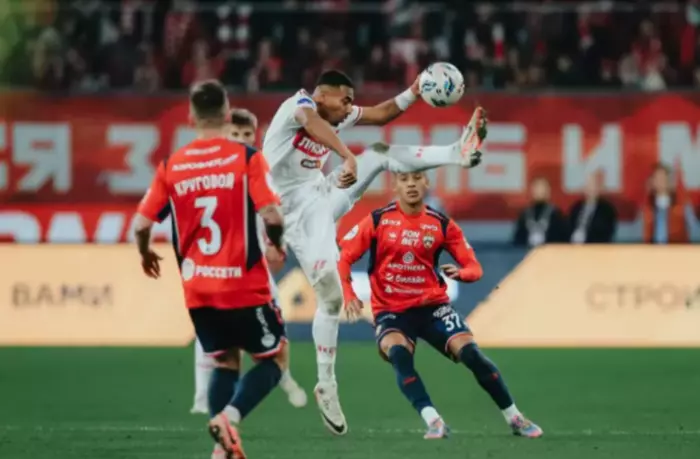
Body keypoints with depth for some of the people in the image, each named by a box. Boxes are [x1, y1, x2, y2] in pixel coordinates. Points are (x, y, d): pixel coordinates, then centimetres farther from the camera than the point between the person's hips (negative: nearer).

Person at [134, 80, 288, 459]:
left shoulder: (171, 166, 1)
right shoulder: (246, 157, -10)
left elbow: (142, 224, 1)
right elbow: (271, 215, -18)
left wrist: (145, 253, 23)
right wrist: (276, 243, 5)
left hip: (197, 289, 4)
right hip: (244, 285, -4)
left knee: (225, 362, 21)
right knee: (275, 357, 10)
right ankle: (228, 416, -14)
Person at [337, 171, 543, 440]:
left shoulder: (442, 225, 1)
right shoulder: (378, 221, -3)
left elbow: (474, 267, 1)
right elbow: (343, 258, -2)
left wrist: (461, 273, -23)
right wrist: (349, 295, -18)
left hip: (432, 306, 1)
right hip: (390, 311, -1)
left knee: (471, 353, -15)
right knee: (398, 353, -33)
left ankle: (515, 419, 1)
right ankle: (433, 422, -36)